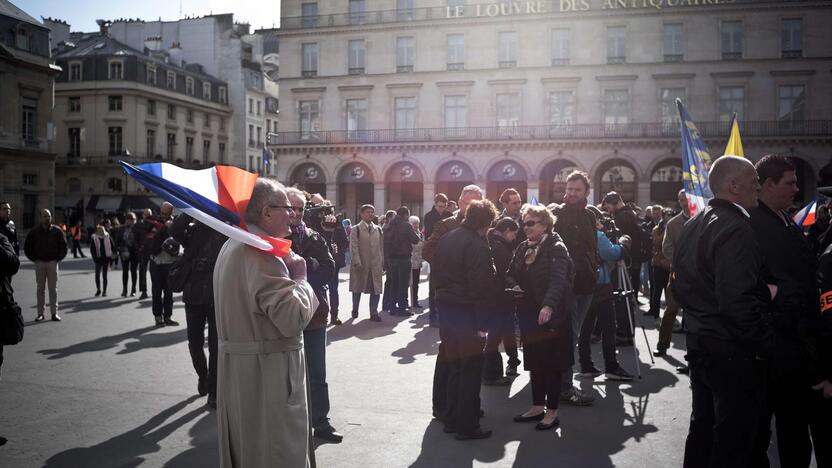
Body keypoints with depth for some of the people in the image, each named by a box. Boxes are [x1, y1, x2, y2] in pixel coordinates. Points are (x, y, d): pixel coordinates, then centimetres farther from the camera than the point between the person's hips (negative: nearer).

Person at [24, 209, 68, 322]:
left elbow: (63, 246, 7)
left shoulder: (57, 231, 1)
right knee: (40, 288, 5)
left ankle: (54, 313, 5)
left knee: (53, 288, 2)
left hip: (53, 262, -1)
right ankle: (40, 313, 10)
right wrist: (34, 259, 1)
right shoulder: (34, 231, 2)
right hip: (39, 263, 1)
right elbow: (27, 247, 9)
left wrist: (57, 259, 0)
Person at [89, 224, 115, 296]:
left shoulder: (108, 237, 0)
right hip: (98, 259, 0)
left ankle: (104, 291, 12)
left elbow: (113, 246, 7)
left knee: (104, 275, 4)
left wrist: (114, 253, -4)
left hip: (106, 258, 0)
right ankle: (98, 290, 17)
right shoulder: (94, 238, -2)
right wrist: (95, 258, -10)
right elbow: (92, 249, -1)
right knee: (97, 275, -1)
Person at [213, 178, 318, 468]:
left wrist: (287, 268, 6)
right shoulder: (262, 252, -21)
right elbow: (294, 319, -27)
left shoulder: (231, 247, 12)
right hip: (267, 373, -10)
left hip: (235, 367, 10)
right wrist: (300, 277, -12)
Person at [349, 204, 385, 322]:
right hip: (360, 265, -3)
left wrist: (383, 262, 5)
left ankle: (374, 313, 6)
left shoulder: (378, 229, 10)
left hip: (376, 264, 3)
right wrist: (357, 262, -17)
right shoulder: (356, 229, -2)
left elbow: (381, 246, 10)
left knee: (376, 289, -1)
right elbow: (354, 247, -9)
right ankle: (355, 310, 27)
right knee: (358, 288, 10)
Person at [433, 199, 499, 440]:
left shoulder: (445, 239, 9)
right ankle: (467, 426, 9)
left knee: (454, 367, 18)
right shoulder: (477, 244, -17)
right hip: (468, 314, -8)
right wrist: (482, 322, -12)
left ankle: (451, 419, 26)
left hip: (446, 311, 8)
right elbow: (482, 286, -20)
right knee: (471, 370, 3)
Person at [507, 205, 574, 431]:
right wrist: (514, 286, -6)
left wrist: (548, 305, -40)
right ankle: (537, 407, 27)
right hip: (528, 314, 7)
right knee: (534, 363, 14)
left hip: (551, 314, -7)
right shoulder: (523, 248, 10)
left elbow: (558, 279, -26)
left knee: (552, 364, 3)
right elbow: (510, 274, 17)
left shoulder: (556, 248, -12)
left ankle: (552, 412, 13)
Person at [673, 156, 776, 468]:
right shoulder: (735, 229, -20)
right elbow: (738, 301, -27)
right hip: (733, 352, -9)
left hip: (699, 344, 9)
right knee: (733, 441, 4)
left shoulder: (693, 226, 9)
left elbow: (681, 288, 16)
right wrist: (767, 343, -17)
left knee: (703, 427, 20)